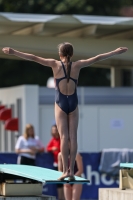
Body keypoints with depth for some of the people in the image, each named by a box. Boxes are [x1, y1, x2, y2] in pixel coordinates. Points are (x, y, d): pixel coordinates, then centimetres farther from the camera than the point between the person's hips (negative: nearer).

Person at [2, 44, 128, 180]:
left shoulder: (55, 64, -4)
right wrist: (116, 52, 18)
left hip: (60, 103, -1)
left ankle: (65, 170, -13)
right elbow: (97, 58, 9)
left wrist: (13, 52, -7)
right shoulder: (77, 65, 1)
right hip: (73, 103, 1)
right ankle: (71, 170, -2)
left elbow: (33, 58, -7)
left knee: (64, 137, -6)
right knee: (73, 137, 1)